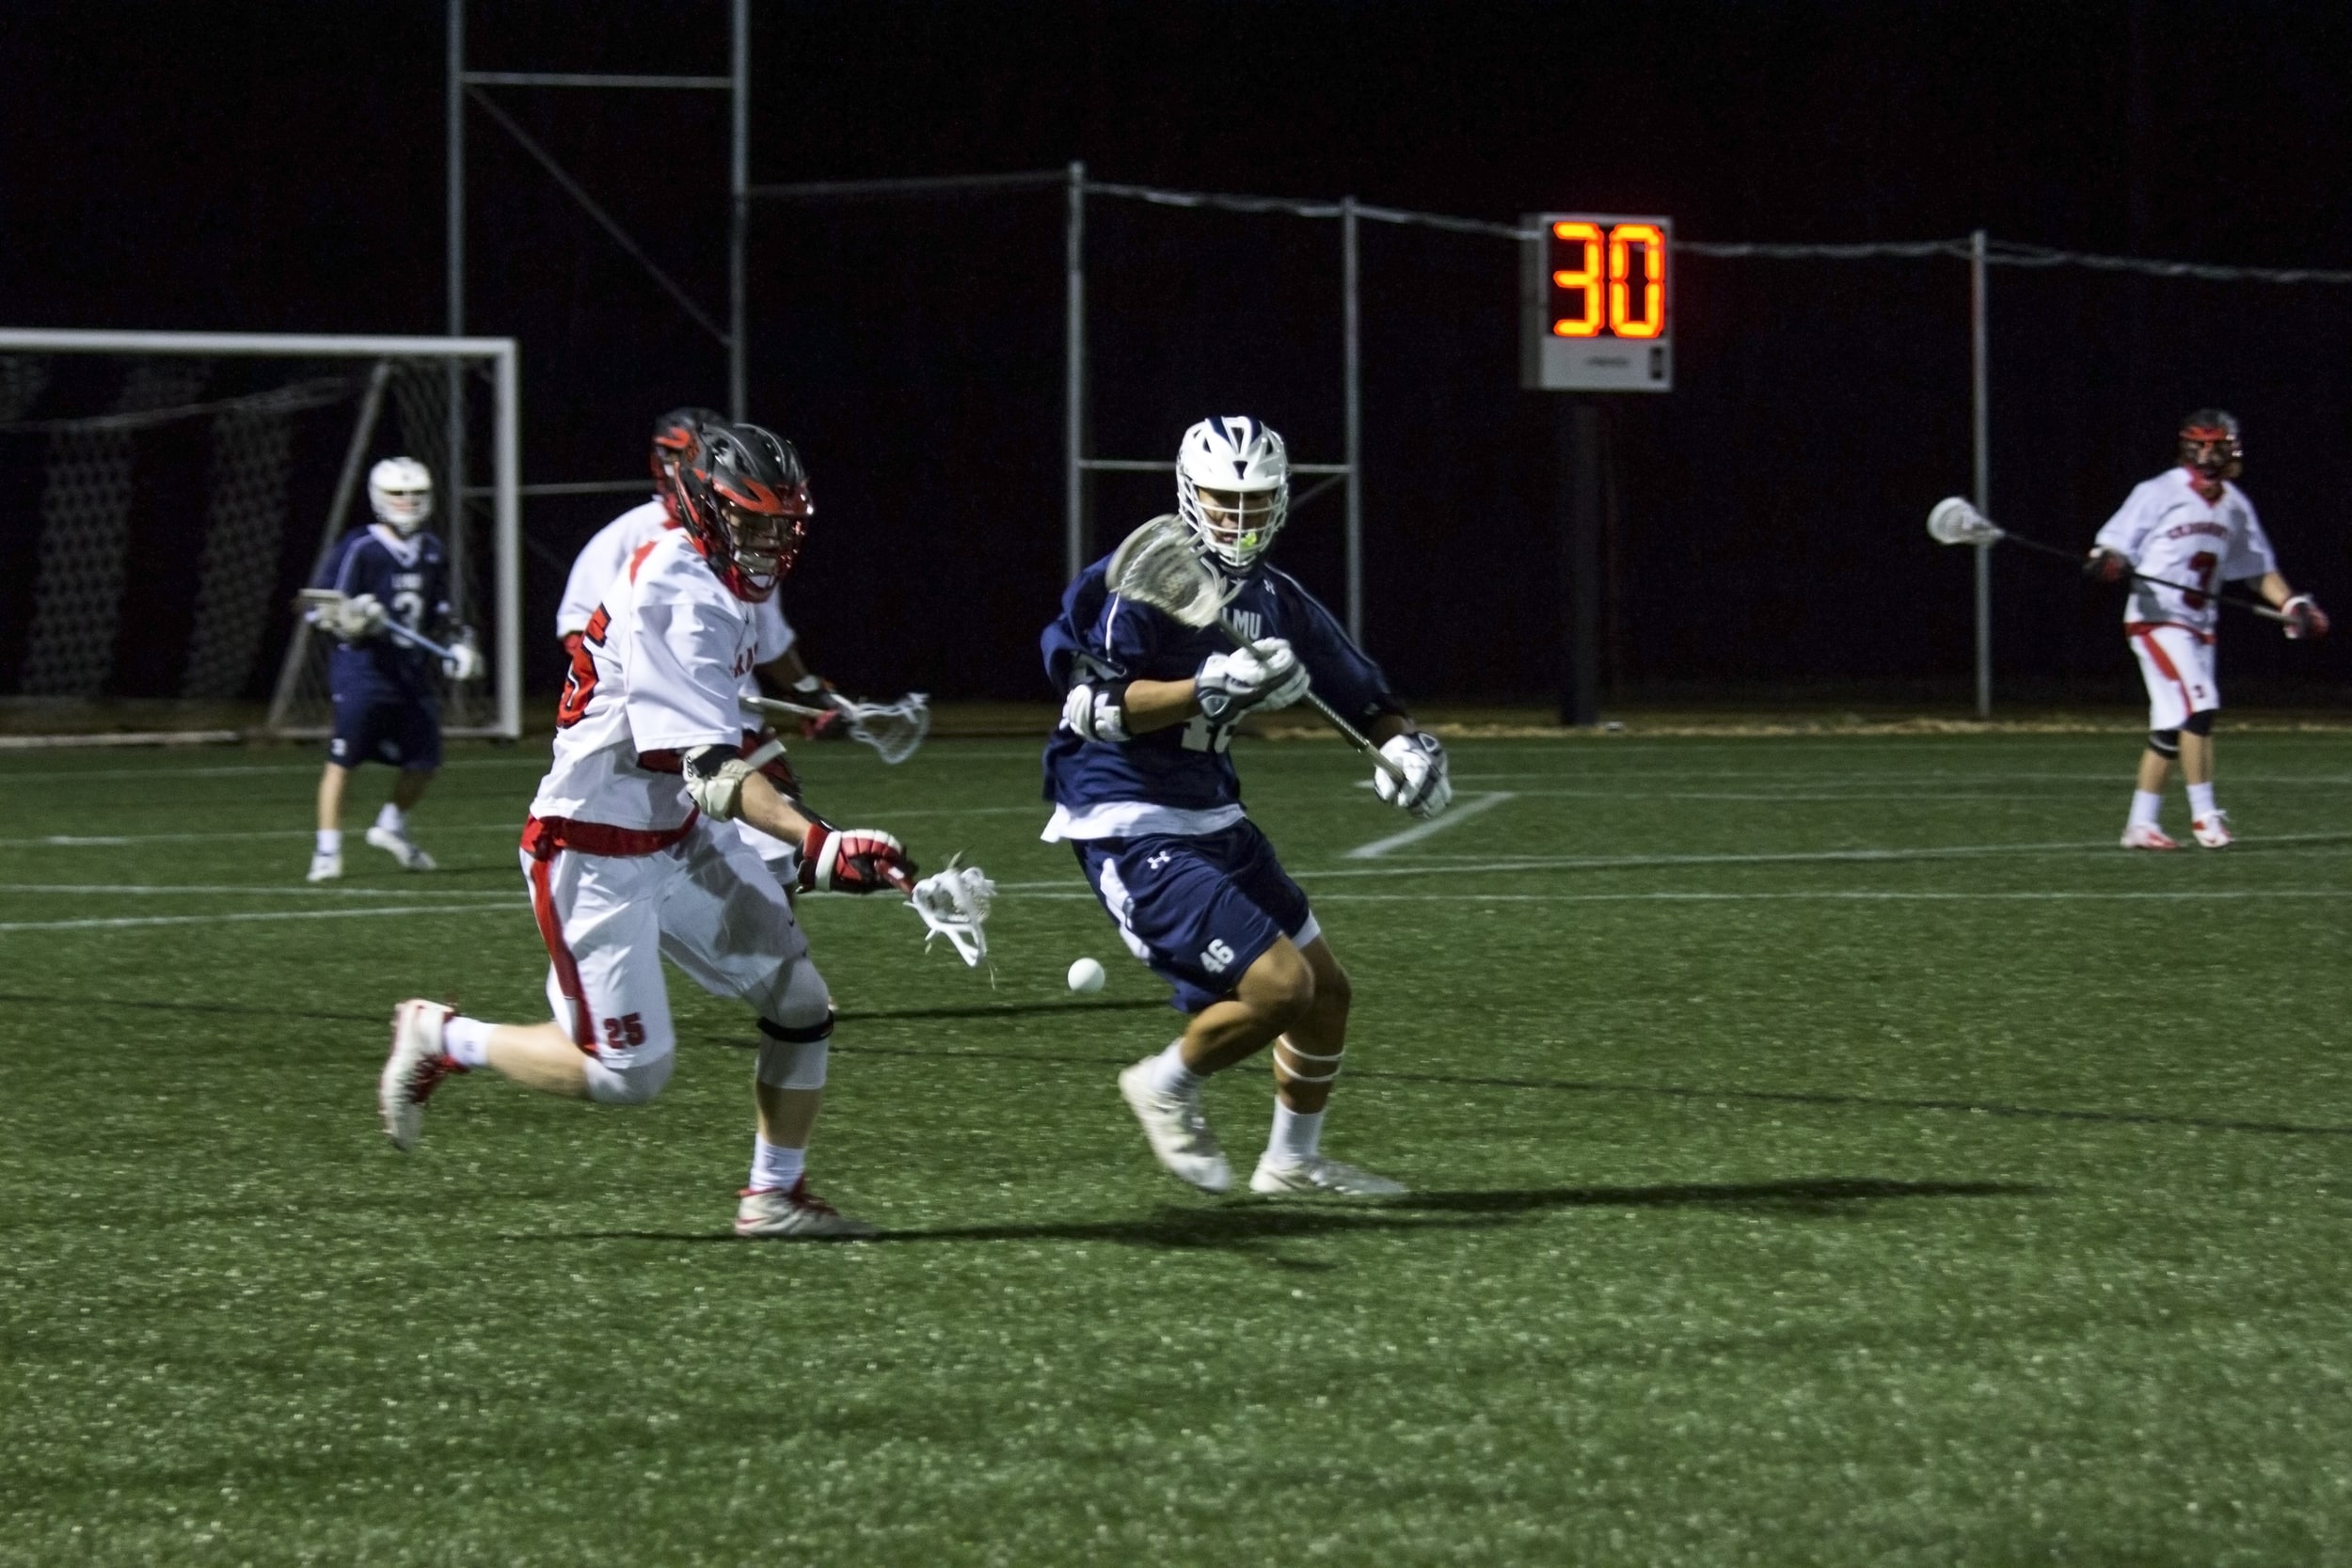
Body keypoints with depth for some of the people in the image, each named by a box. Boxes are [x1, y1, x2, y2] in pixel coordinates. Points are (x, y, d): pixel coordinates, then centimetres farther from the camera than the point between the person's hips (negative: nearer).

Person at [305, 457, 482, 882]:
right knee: (343, 759, -7)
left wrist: (455, 643, 11)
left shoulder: (431, 553, 12)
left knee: (424, 761, 8)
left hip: (413, 672, 6)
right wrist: (348, 620, -28)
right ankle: (327, 850, -1)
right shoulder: (359, 549, -9)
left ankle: (392, 827, 32)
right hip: (363, 668, -6)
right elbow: (320, 610, -10)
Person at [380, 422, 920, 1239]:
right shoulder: (679, 598, -25)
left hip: (677, 836, 9)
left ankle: (776, 1195, 14)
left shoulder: (716, 586, 5)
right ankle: (443, 1039, 14)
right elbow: (711, 771, -34)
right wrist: (817, 842, -44)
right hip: (594, 857, -9)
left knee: (799, 1000, 1)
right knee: (627, 1072, -6)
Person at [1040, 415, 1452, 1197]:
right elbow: (1093, 708, -25)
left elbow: (1357, 687, 15)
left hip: (1212, 819, 9)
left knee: (1327, 990, 15)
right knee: (1279, 986, -17)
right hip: (1132, 830, -9)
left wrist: (1404, 743, -6)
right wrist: (1210, 688, -33)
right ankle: (1168, 1088, 9)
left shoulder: (1274, 598, 8)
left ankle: (1293, 1163, 33)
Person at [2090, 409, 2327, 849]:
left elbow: (2259, 568, 17)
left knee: (2172, 725, 6)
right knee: (2198, 705, -18)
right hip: (2157, 619, -6)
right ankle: (2203, 815, -13)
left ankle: (2141, 824, 13)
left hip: (2200, 626, 6)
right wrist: (2109, 563, -32)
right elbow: (2114, 546, -9)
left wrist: (2293, 605, 4)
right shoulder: (2158, 494, -8)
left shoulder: (2235, 505, 10)